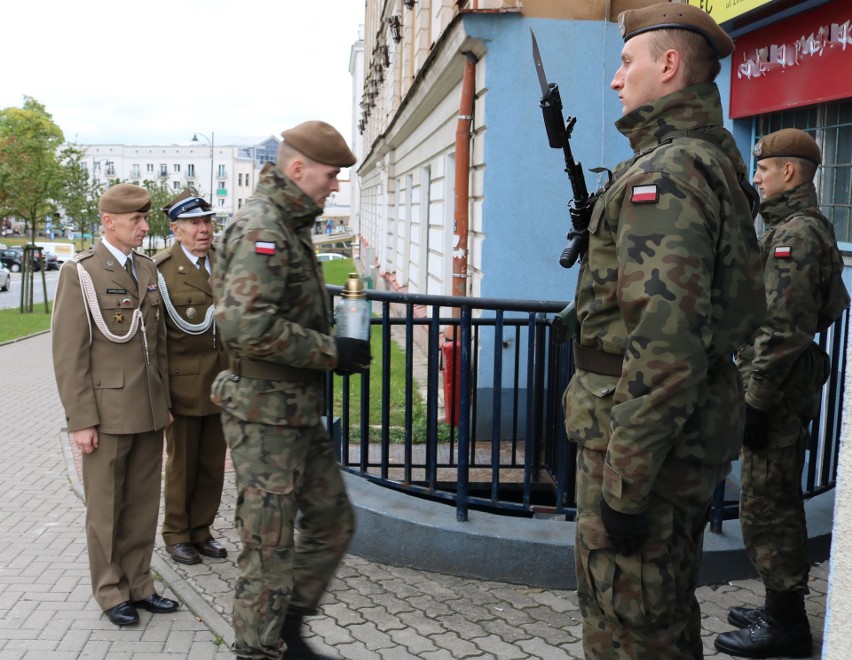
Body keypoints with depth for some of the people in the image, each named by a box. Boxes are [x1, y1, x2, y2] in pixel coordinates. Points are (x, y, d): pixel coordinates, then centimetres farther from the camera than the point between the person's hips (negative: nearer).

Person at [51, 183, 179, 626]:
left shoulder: (148, 271, 11)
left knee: (143, 505, 12)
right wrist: (80, 420, -13)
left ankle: (138, 585, 25)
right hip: (107, 414, -6)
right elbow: (69, 353, -11)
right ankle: (111, 593, 21)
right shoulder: (80, 273, -7)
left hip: (149, 413, 6)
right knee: (106, 508, 8)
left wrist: (164, 403, 14)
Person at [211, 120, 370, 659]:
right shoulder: (261, 227, -18)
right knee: (271, 550, 2)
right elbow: (248, 326, -30)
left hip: (301, 412, 10)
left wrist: (336, 344, 11)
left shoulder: (291, 225, 15)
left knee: (333, 521, 18)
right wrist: (331, 352, -21)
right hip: (266, 415, -10)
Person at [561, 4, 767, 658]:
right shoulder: (721, 162, 13)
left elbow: (666, 344, -28)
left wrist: (624, 482, -23)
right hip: (695, 431, 10)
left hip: (644, 431, -10)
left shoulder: (664, 173, -20)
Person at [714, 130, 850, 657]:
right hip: (789, 389, 11)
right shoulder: (804, 228, 15)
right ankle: (782, 608, 27)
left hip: (778, 391, -11)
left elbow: (784, 330, -23)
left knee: (766, 506, -3)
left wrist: (756, 401, -21)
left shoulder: (795, 234, -17)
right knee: (778, 502, 16)